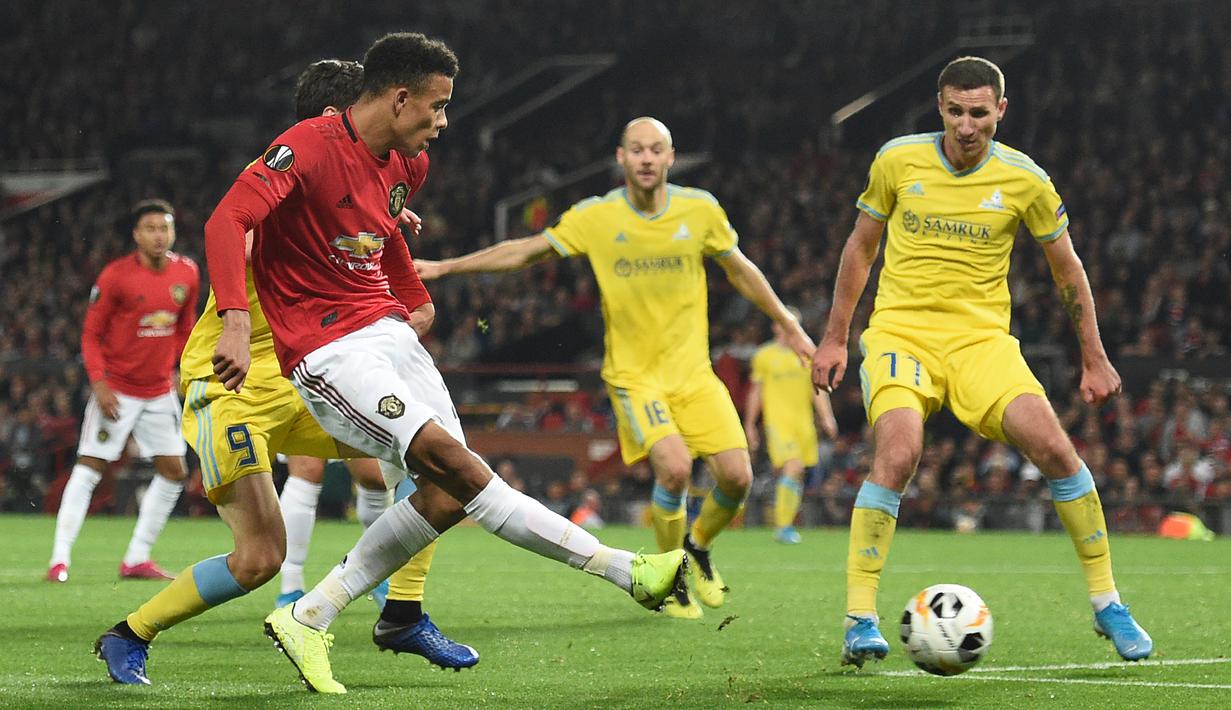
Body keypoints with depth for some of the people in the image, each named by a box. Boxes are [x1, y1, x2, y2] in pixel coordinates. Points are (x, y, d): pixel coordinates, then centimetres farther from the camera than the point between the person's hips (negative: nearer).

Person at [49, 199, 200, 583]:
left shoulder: (187, 272, 1)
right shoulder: (115, 276, -13)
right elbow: (91, 335, -8)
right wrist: (98, 383, -18)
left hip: (159, 391, 5)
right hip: (117, 390, -5)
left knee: (174, 472, 4)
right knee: (89, 468, -9)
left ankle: (137, 559, 14)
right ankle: (60, 559, -6)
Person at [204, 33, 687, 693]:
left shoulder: (405, 165, 11)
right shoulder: (309, 146, -16)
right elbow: (225, 221, -25)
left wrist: (416, 302, 24)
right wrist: (236, 321, -36)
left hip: (390, 334, 9)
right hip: (328, 351, -9)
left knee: (446, 495, -3)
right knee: (453, 462, -20)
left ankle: (307, 618, 4)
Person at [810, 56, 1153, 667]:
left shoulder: (1024, 181, -2)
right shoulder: (898, 161, -1)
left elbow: (1066, 268, 11)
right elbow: (860, 245, 13)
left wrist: (1094, 360, 11)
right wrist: (834, 337, 12)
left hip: (982, 337, 1)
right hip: (900, 331, -1)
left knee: (1054, 448, -18)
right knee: (897, 456, -27)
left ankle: (1106, 602, 0)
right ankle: (859, 620, -19)